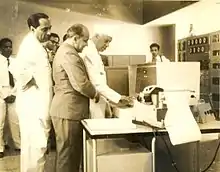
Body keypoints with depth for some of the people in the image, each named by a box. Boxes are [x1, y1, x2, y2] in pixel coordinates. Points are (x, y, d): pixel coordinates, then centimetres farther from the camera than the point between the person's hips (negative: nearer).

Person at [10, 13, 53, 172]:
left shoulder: (36, 45, 14)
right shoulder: (30, 46, -18)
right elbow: (18, 70, -33)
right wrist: (34, 84, -20)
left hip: (38, 104, 10)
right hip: (34, 105, -10)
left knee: (34, 144, 20)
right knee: (36, 145, -3)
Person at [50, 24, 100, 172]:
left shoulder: (64, 51, 18)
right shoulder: (69, 53, -17)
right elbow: (81, 83, -23)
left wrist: (92, 92, 17)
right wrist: (95, 94, -5)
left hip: (68, 109, 11)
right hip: (68, 110, -11)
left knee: (72, 152, 18)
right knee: (68, 153, 0)